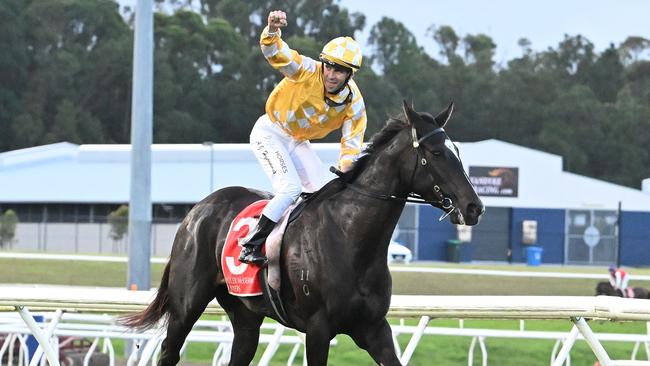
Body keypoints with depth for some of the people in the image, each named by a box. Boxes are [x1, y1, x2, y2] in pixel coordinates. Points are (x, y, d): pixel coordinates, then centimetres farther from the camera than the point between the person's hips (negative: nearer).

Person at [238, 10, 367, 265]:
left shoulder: (354, 103, -14)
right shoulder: (308, 71, -27)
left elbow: (352, 143, -9)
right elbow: (276, 54, -41)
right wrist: (272, 31, -63)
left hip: (298, 142, 6)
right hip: (270, 133, -6)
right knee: (291, 187, -22)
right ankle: (250, 247, -18)